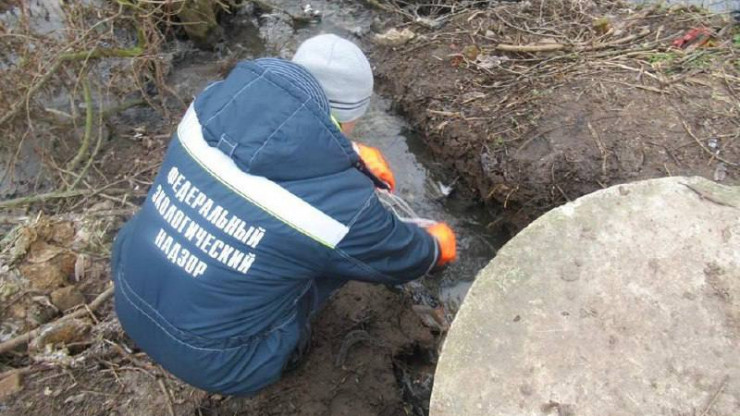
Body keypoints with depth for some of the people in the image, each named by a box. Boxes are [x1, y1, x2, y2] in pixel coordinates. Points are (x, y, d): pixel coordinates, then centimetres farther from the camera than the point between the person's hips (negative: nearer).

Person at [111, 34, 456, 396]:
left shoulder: (215, 102, -11)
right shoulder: (342, 200, -24)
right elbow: (401, 258, -2)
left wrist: (352, 154, 16)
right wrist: (436, 246, 20)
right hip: (209, 361, -5)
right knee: (360, 241, 1)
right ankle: (279, 347, 14)